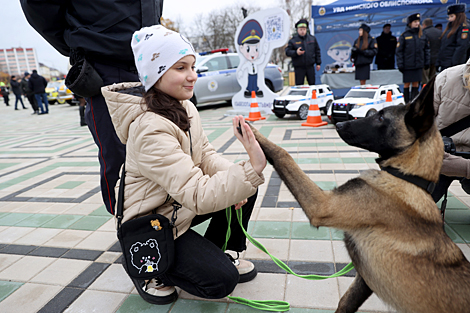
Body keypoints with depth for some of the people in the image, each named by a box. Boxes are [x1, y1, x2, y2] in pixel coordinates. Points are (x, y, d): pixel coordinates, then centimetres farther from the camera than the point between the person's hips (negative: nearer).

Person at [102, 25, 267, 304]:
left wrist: (235, 181, -20)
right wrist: (252, 169, -47)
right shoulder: (150, 129, -32)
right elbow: (199, 196, -36)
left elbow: (206, 155, -2)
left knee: (246, 188, -4)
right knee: (222, 280, -13)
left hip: (180, 204, 8)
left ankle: (221, 251, 15)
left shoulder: (184, 107, -2)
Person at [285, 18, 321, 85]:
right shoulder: (293, 40, -1)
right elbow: (287, 52, -6)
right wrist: (296, 52, -23)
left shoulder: (312, 38, 9)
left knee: (312, 84, 9)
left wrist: (318, 63, 8)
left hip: (310, 67, 3)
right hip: (299, 68, -3)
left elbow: (317, 51, 13)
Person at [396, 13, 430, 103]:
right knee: (407, 84, 2)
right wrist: (400, 64, -10)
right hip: (407, 65, -3)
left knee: (416, 84, 5)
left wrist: (427, 62, 8)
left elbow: (426, 49, 14)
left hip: (418, 65, 3)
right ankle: (407, 103, 11)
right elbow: (399, 51, -5)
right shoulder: (404, 35, -3)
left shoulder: (422, 35, 9)